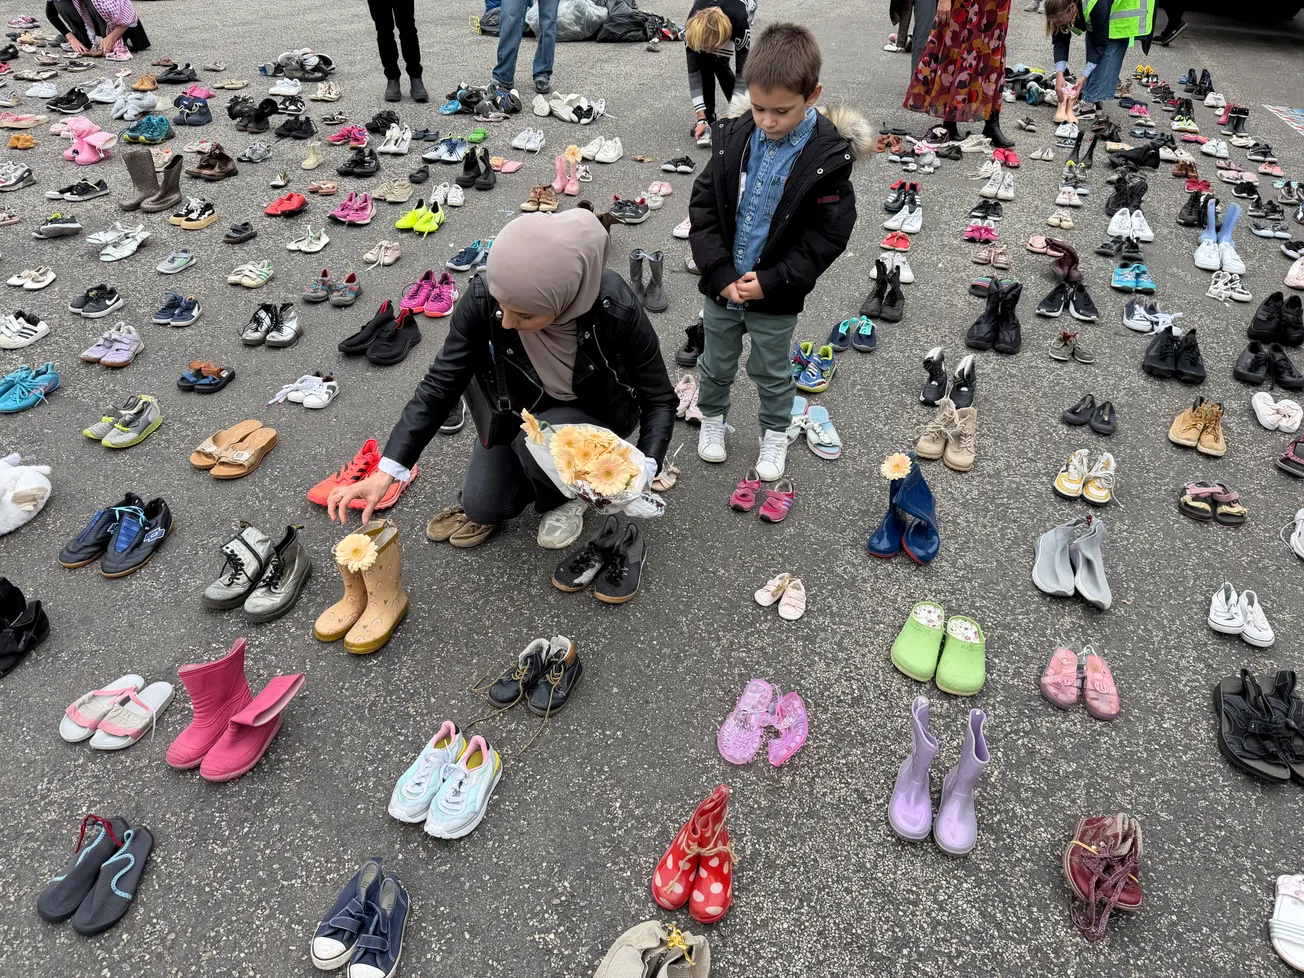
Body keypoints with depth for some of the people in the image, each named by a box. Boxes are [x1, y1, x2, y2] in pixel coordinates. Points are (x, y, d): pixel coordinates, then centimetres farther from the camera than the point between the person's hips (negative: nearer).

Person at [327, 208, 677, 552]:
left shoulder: (616, 309, -35)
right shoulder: (483, 298, -29)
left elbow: (659, 399, -22)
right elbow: (440, 385, -21)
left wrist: (642, 473, -38)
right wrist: (386, 471, -28)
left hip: (596, 414, -2)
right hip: (522, 410, 3)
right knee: (482, 507, -5)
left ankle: (566, 496, 0)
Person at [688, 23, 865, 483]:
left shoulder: (828, 158, -16)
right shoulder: (733, 138, -7)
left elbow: (826, 237, -14)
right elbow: (703, 207, -5)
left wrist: (769, 282, -20)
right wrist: (721, 274, -14)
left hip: (776, 294, -3)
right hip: (723, 284, 3)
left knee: (771, 373, 17)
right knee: (715, 363, 21)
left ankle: (775, 433, 40)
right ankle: (712, 417, 46)